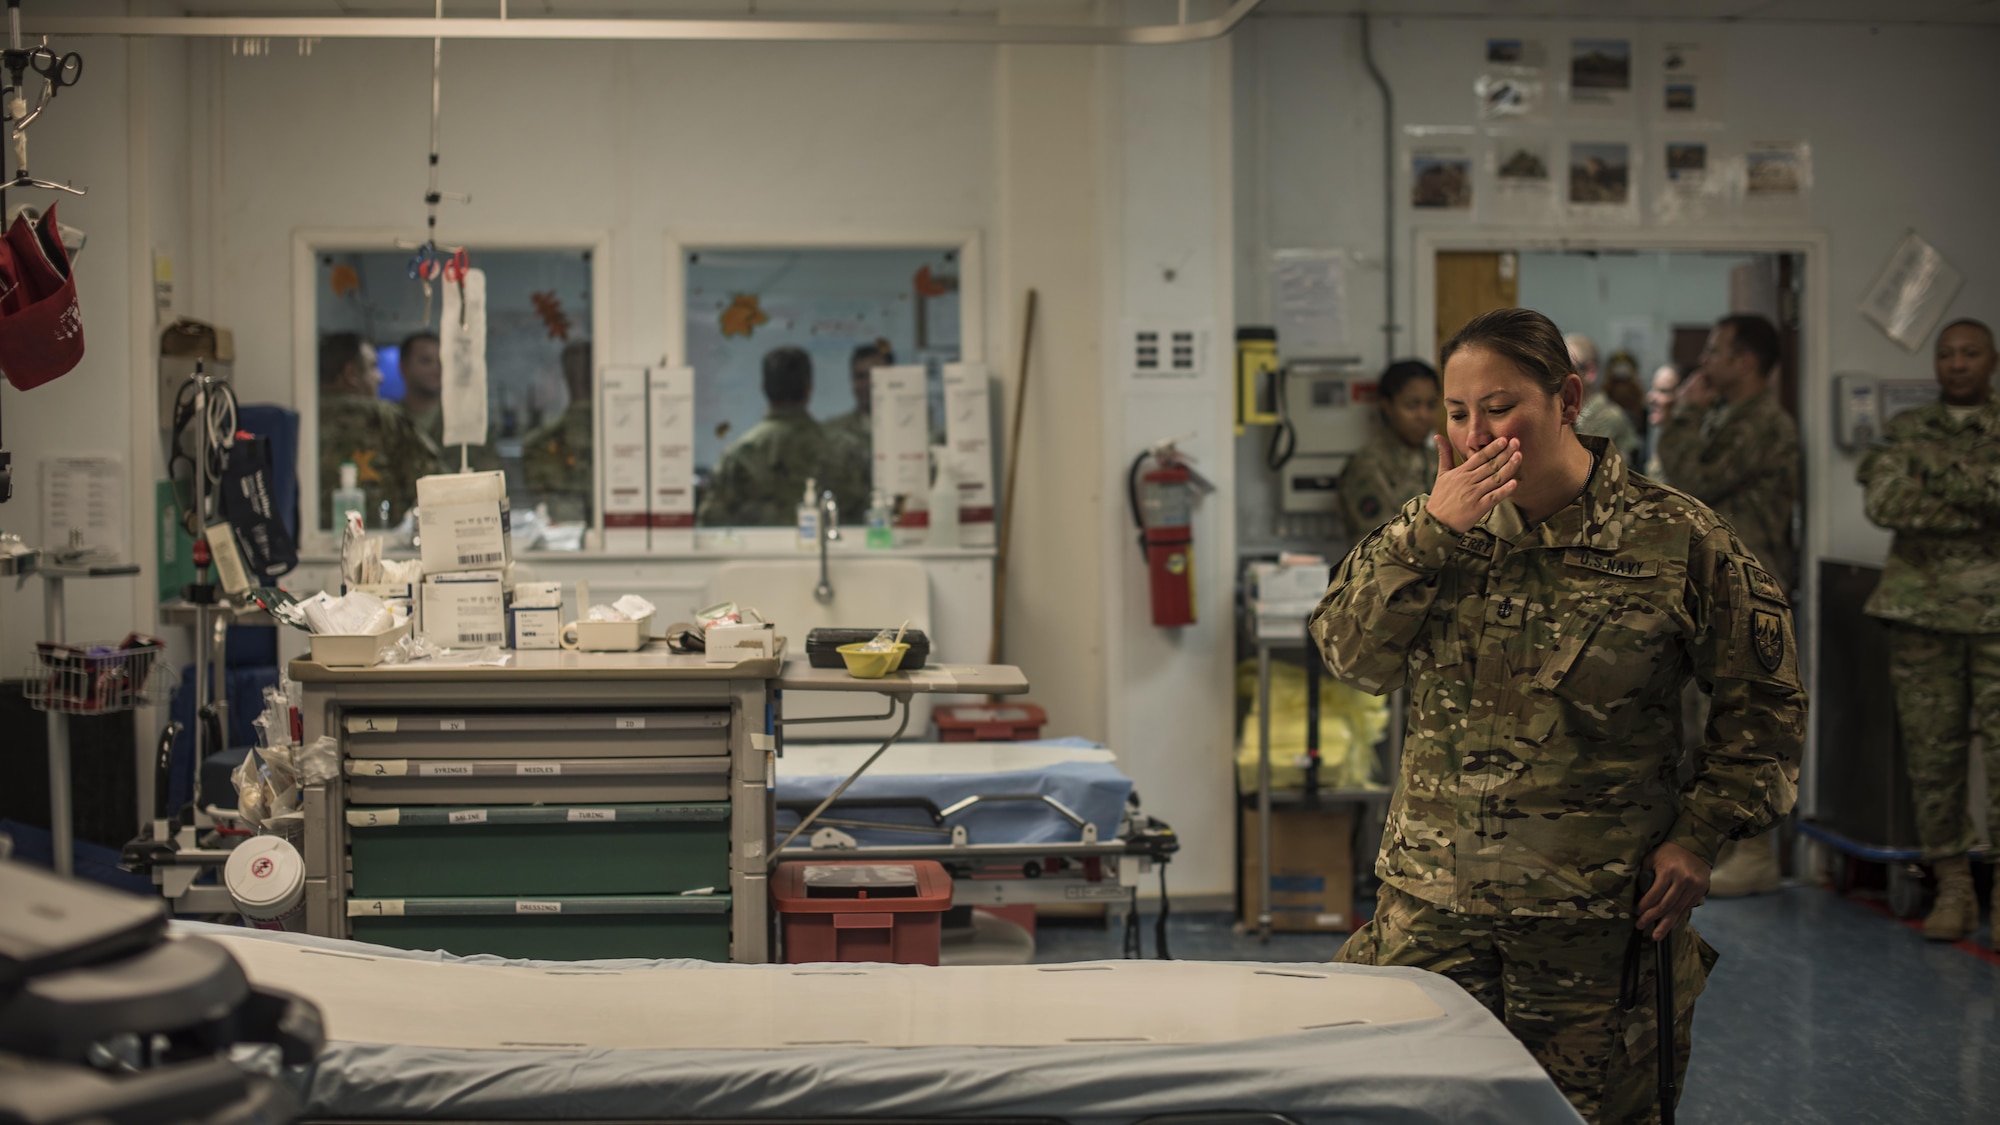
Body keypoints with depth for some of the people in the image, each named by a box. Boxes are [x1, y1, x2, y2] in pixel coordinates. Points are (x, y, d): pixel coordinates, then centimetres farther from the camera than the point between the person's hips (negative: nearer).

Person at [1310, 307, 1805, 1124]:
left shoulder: (1676, 539, -4)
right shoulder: (1439, 526, 8)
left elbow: (1764, 705, 3)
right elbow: (1352, 657, -1)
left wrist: (1700, 834, -6)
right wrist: (1430, 533, -11)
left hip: (1598, 913, -3)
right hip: (1432, 904, 3)